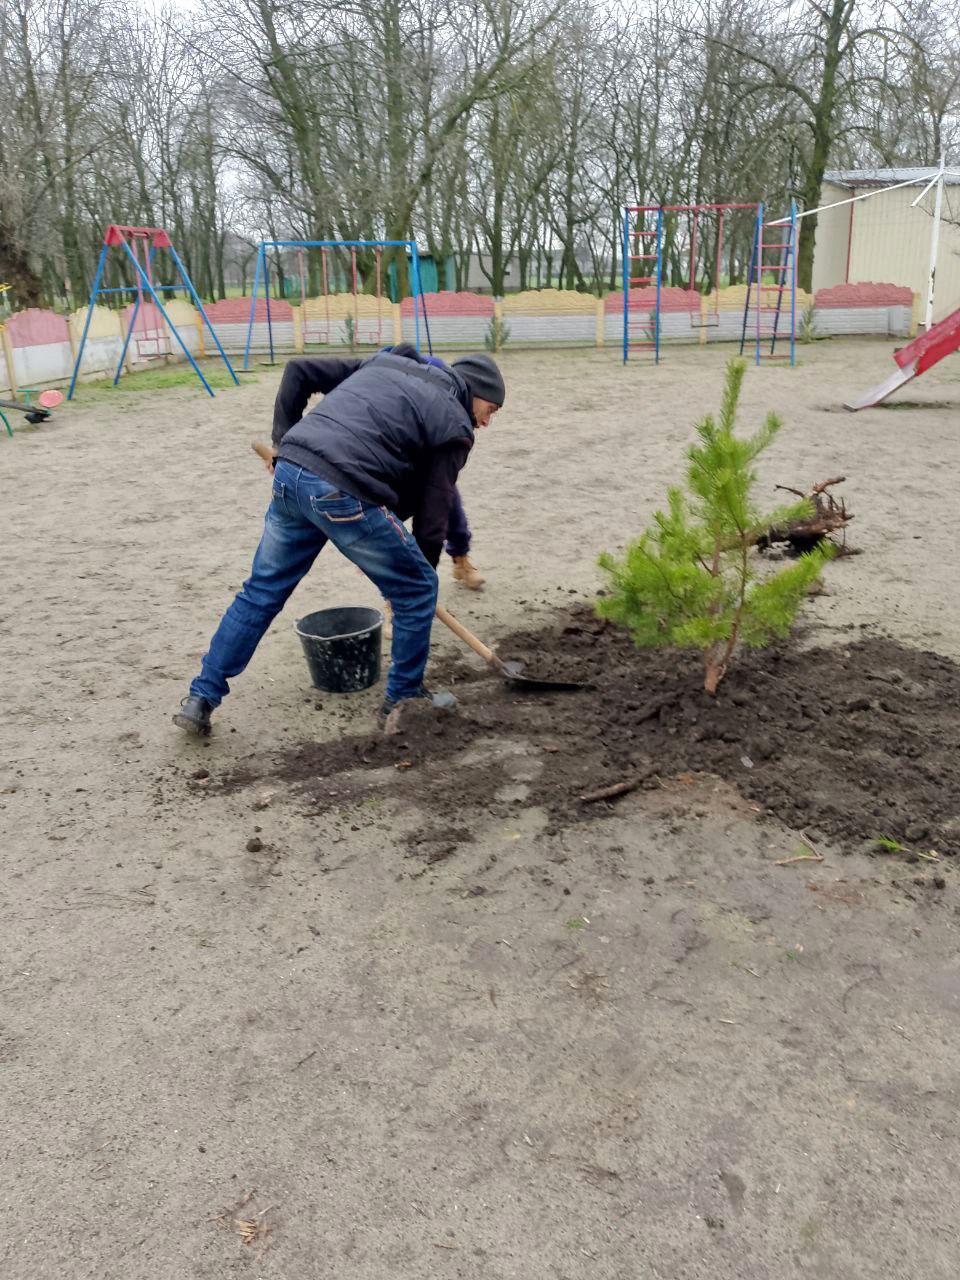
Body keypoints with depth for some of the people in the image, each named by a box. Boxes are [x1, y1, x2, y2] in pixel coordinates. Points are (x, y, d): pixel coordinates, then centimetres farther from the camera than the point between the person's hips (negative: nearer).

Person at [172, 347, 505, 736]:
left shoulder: (387, 362, 27)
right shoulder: (455, 424, 9)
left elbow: (299, 371, 22)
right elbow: (433, 513, 7)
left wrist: (284, 444, 23)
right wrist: (423, 568, 20)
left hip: (290, 474, 7)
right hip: (344, 492, -7)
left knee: (261, 591, 19)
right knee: (417, 590, 12)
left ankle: (201, 698, 23)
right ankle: (403, 698, 24)